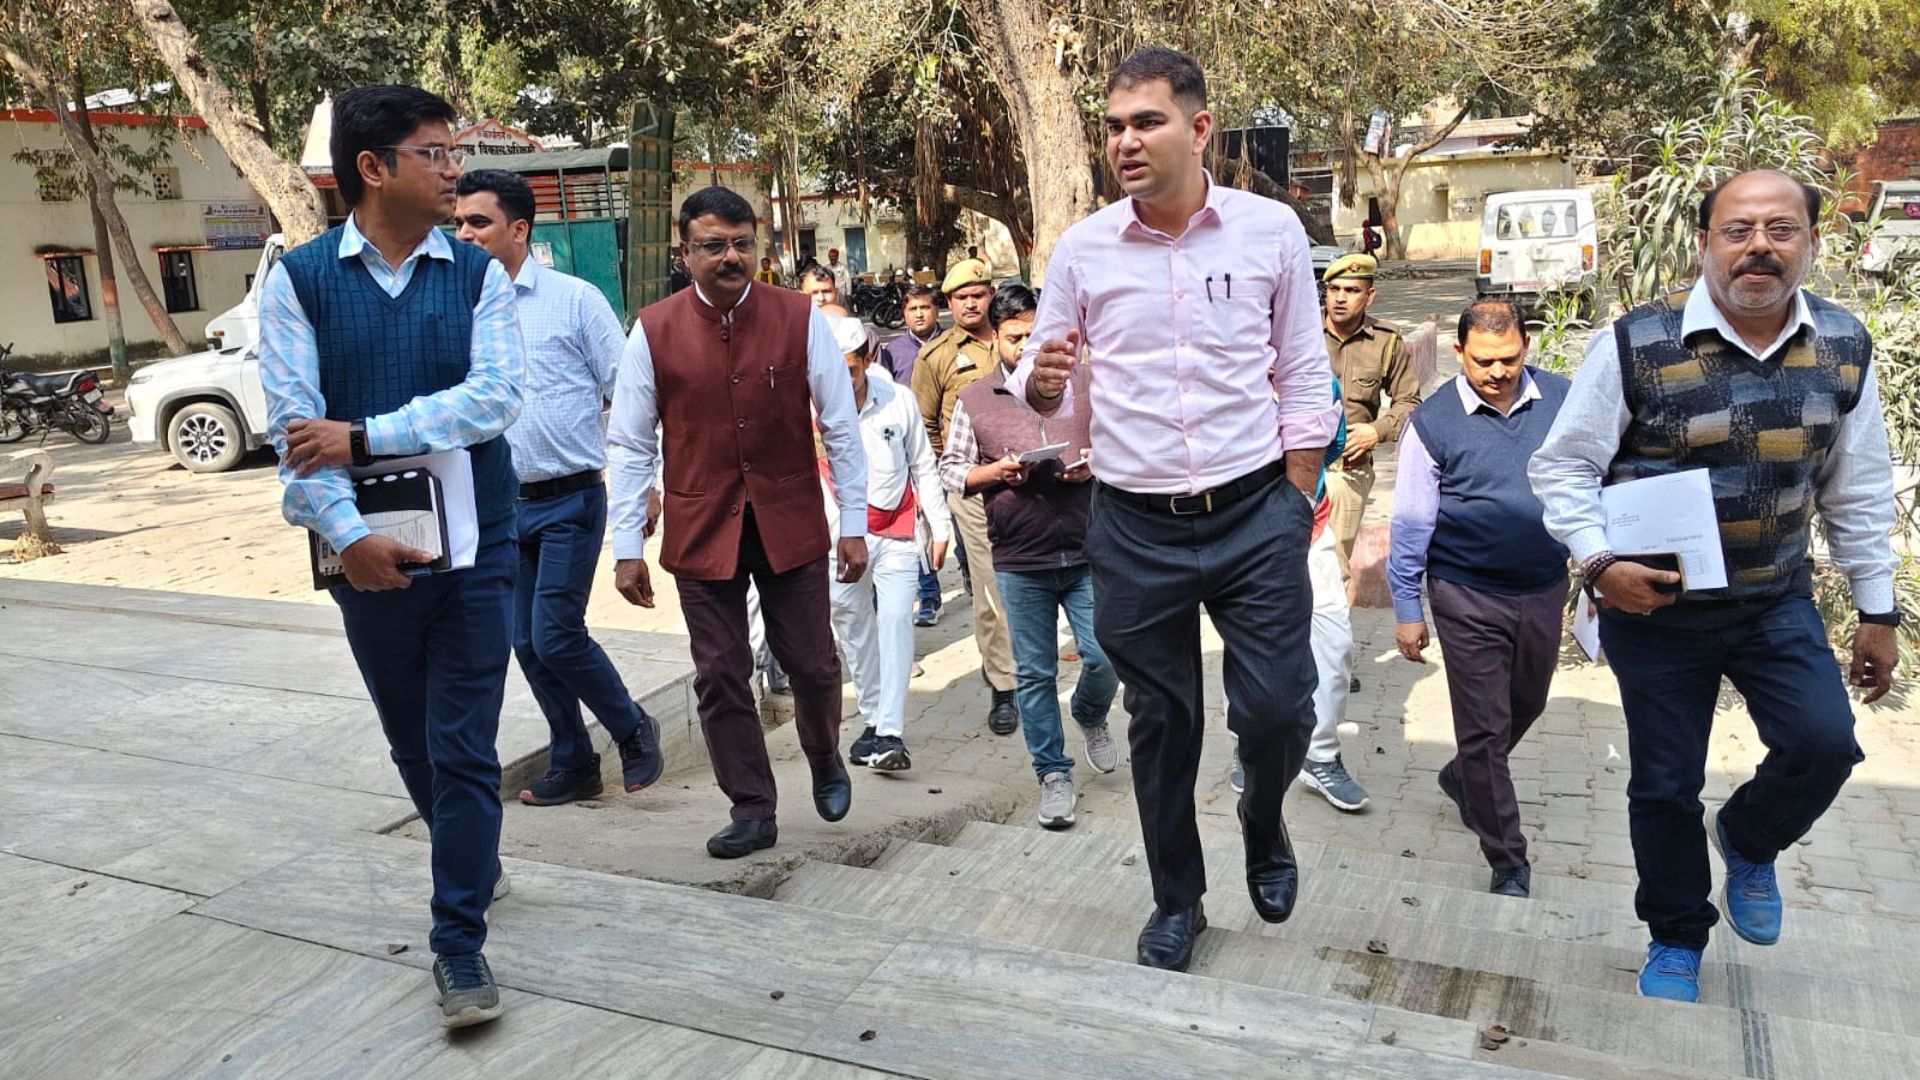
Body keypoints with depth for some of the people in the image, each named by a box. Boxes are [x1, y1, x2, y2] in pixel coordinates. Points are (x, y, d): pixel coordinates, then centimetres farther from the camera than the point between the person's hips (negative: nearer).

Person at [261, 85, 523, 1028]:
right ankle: (473, 863, 44)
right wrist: (347, 535, -19)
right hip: (367, 551, 2)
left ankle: (459, 942, 12)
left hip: (473, 549, -1)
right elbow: (294, 426, -8)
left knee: (464, 751, 0)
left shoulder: (479, 275, -1)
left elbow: (493, 400, -13)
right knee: (411, 742, 18)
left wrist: (363, 435, -17)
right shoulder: (299, 280, -1)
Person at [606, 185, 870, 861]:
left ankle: (825, 763, 38)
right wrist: (627, 547, -2)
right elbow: (629, 445, 1)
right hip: (700, 532, 1)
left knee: (811, 664, 7)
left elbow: (840, 426, 1)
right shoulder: (653, 331, -3)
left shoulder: (800, 319, -3)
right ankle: (752, 812, 21)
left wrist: (854, 524, 0)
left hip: (792, 525, 0)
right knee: (720, 676, 5)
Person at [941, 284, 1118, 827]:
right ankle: (1053, 773, 22)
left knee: (1105, 656, -1)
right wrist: (994, 472, -12)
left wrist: (1097, 465, -12)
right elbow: (950, 470, 7)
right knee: (1035, 674, 8)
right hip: (1020, 563, 0)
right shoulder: (973, 401, 4)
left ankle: (1091, 716, 34)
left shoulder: (1087, 385, 4)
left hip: (1088, 554, 0)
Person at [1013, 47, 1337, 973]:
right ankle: (1176, 902, 32)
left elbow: (1303, 380, 4)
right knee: (1161, 722, 11)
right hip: (1135, 526, 1)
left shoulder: (1271, 231, -2)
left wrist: (1295, 505, 0)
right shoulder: (1081, 248, -1)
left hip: (1254, 514, -1)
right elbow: (1039, 386, 5)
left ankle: (1263, 823, 36)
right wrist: (1041, 384, -19)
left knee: (1277, 708, 0)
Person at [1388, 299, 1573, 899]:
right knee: (1484, 728, 2)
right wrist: (1407, 609, -4)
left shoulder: (1561, 399, -4)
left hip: (1545, 587, 4)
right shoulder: (1433, 422, -11)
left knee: (1526, 705, 23)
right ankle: (1508, 863, 16)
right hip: (1468, 598, -4)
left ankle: (1463, 780, 50)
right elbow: (1411, 522, -6)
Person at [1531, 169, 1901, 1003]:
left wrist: (1877, 608, 9)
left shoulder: (1843, 348, -1)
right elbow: (1563, 467, -9)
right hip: (1655, 603, -3)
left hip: (1777, 601, 3)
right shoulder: (1638, 345, -16)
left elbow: (1858, 490, 7)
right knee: (1665, 784, 6)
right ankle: (1675, 941, 31)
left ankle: (1748, 841, 23)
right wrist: (1599, 562, -23)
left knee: (1823, 744, -13)